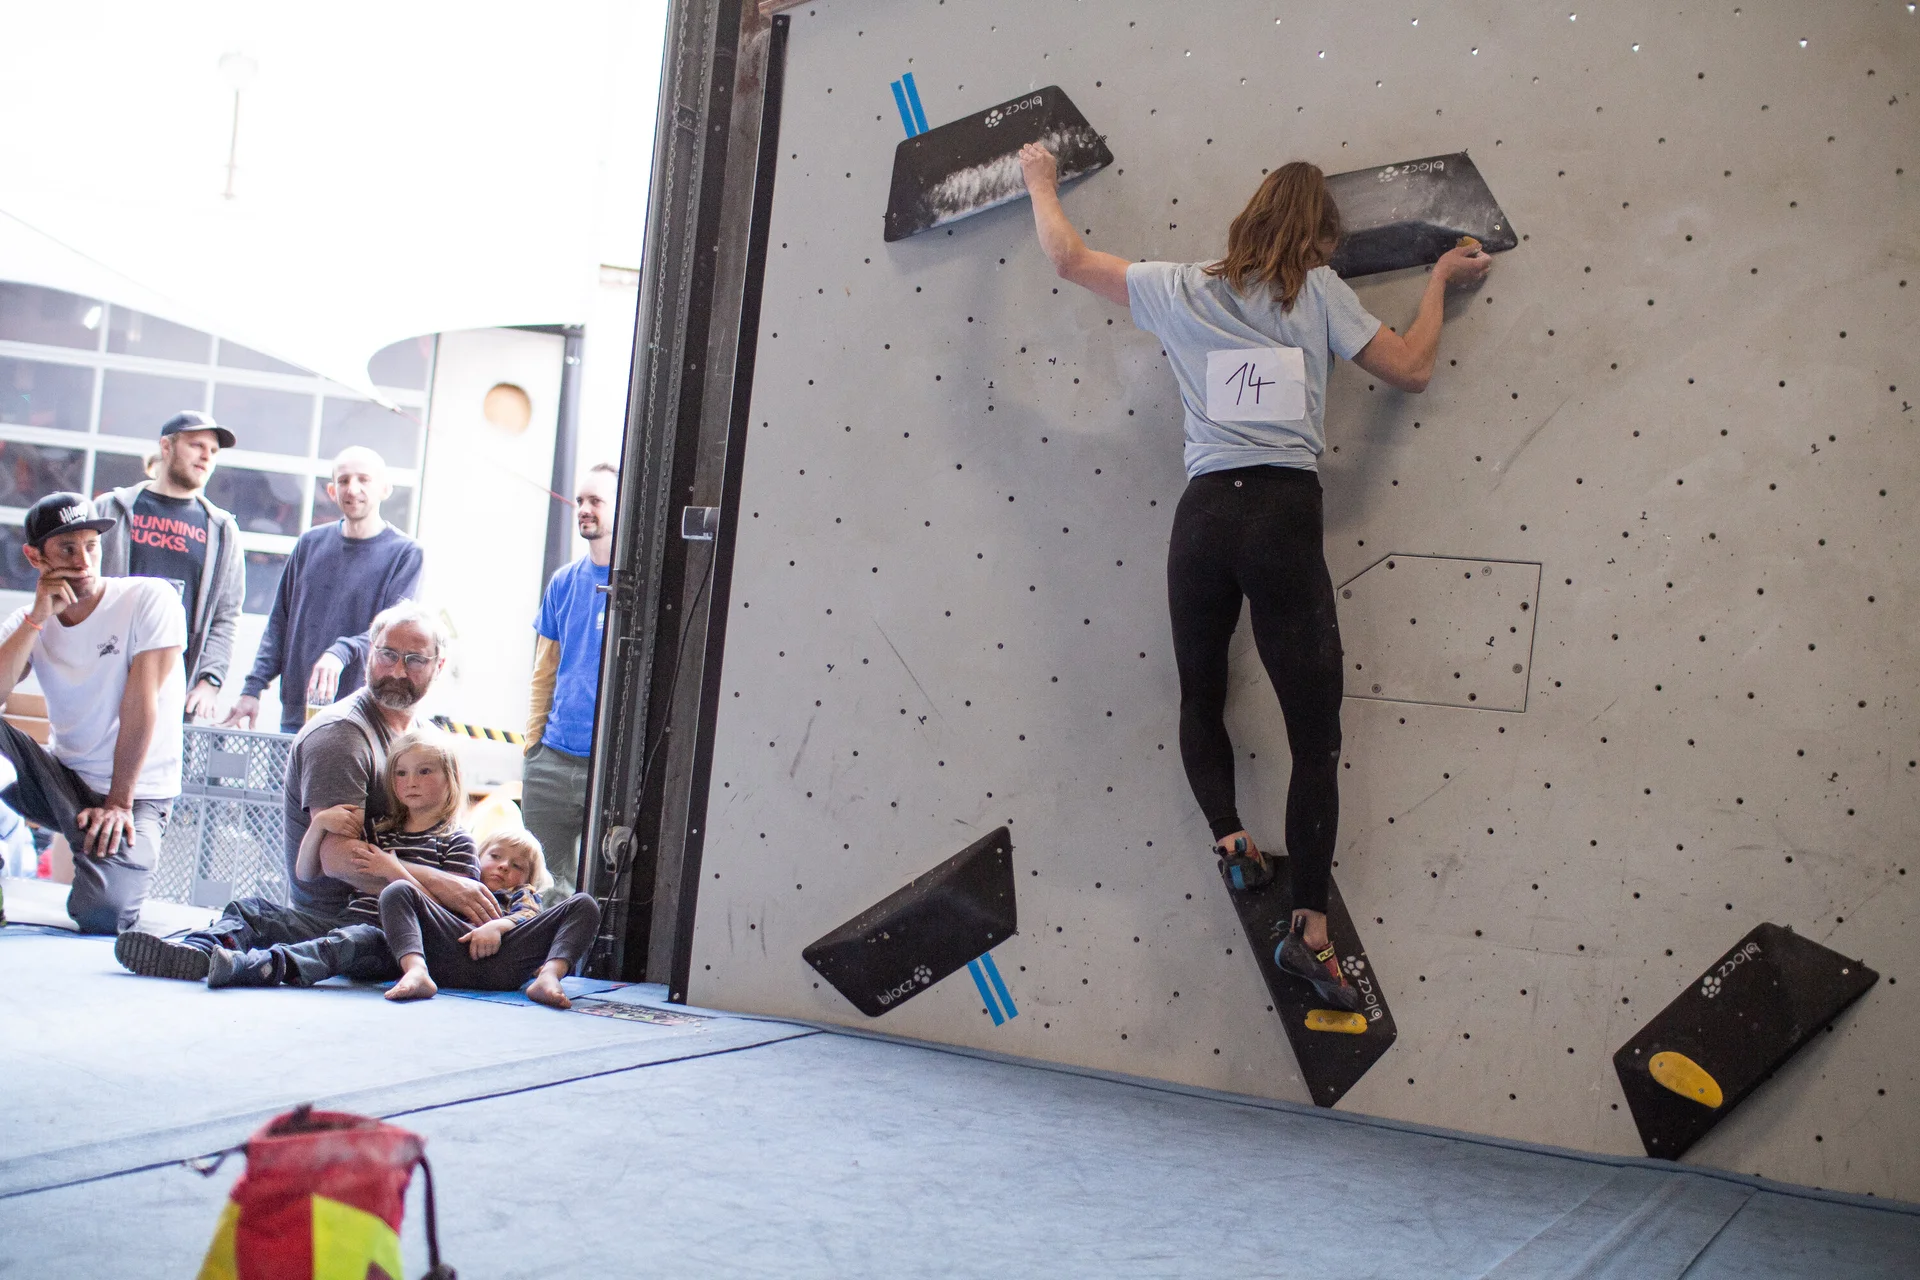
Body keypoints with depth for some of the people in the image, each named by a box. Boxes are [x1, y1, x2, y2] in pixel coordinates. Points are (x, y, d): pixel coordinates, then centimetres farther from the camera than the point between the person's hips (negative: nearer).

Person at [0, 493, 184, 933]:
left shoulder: (150, 599, -10)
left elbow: (140, 706, -14)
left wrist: (118, 803, -17)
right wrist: (38, 617, -18)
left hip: (136, 794, -4)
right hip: (59, 780, 4)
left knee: (102, 914, -27)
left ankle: (119, 866, 10)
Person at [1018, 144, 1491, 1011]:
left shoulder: (1179, 288, 12)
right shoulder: (1318, 292, 8)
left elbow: (1068, 257, 20)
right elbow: (1411, 368, 12)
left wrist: (1041, 181, 38)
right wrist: (1440, 280, 26)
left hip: (1203, 515, 2)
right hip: (1285, 515, -2)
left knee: (1200, 701, 25)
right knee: (1315, 732, 1)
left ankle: (1229, 834, 2)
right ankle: (1310, 927, -4)